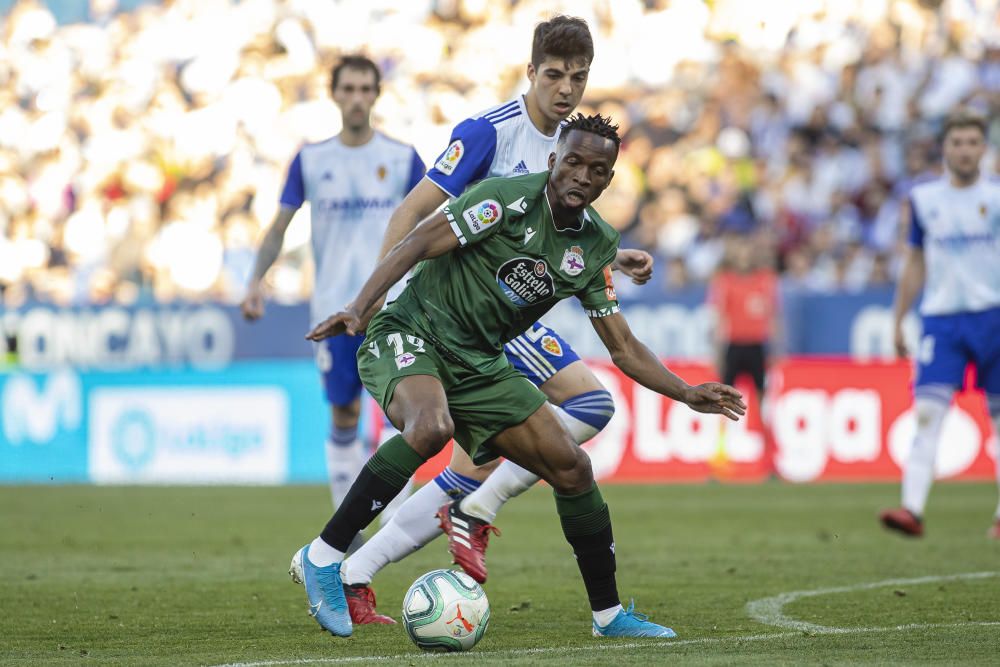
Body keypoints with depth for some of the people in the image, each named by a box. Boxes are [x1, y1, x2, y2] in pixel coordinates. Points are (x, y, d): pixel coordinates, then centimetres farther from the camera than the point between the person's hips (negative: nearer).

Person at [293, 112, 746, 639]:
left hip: (478, 363, 7)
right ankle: (323, 557, -27)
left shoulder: (595, 246, 5)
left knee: (571, 468, 1)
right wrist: (358, 308, -31)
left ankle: (609, 613, 18)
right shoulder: (508, 200, -16)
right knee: (433, 427, -38)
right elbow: (418, 244, -20)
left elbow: (622, 347, 11)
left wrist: (687, 394, -1)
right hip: (410, 335, -7)